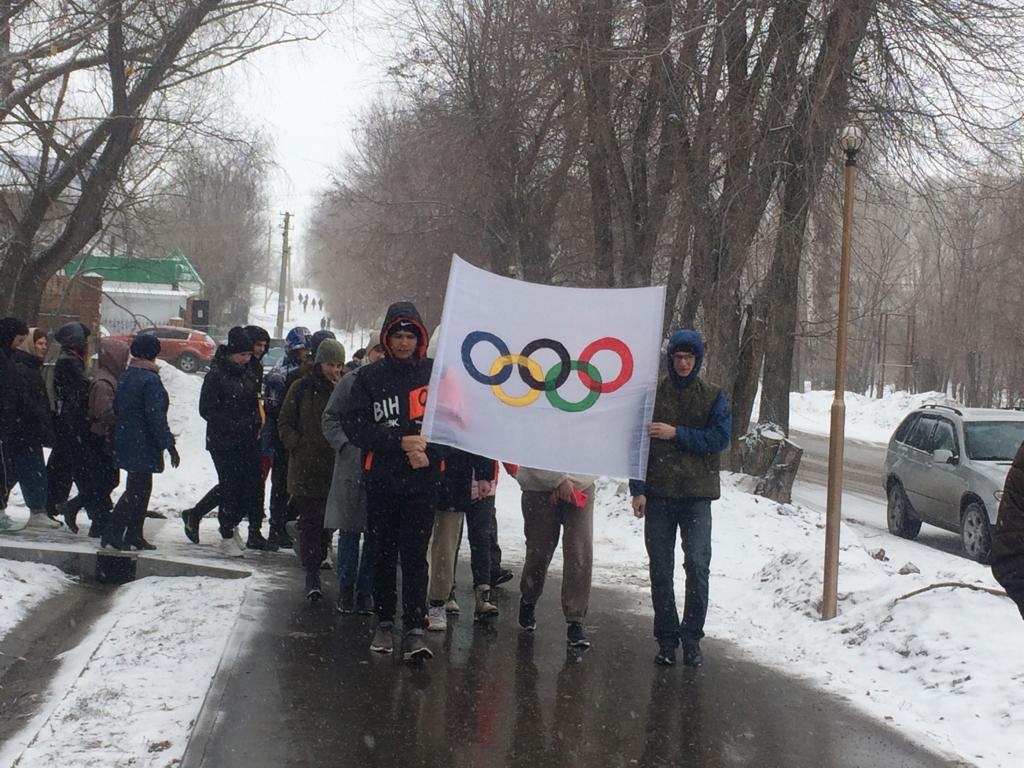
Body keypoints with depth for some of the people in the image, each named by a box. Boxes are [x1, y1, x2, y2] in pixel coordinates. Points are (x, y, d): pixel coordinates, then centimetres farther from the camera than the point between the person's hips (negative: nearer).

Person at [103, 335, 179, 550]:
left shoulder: (125, 377, 11)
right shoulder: (150, 379, -16)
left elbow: (117, 410, 17)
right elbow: (156, 416, -20)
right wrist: (169, 445, -18)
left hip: (125, 442, 9)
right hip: (143, 446, -9)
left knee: (140, 489, 15)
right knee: (137, 490, -5)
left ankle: (134, 535, 17)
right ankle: (113, 531, -8)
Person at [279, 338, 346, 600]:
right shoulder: (301, 388, 4)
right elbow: (284, 423, 8)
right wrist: (298, 445, -4)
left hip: (336, 468, 1)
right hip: (306, 468, -1)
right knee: (309, 519, -4)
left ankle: (318, 557, 28)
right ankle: (311, 572, -4)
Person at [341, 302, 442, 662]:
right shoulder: (370, 376, 4)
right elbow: (354, 424, -4)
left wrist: (429, 451, -13)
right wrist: (399, 441, -15)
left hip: (422, 483, -2)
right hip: (381, 480, 2)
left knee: (414, 555, -8)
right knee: (384, 553, 12)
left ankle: (415, 628, -8)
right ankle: (384, 622, 23)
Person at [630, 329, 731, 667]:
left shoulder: (712, 396, 3)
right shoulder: (652, 392, 2)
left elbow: (720, 438, -8)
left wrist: (676, 434, -14)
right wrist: (638, 489, -4)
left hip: (697, 494, -1)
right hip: (658, 494, 1)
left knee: (698, 565, -8)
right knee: (660, 570, 6)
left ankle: (692, 637, 5)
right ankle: (667, 637, 17)